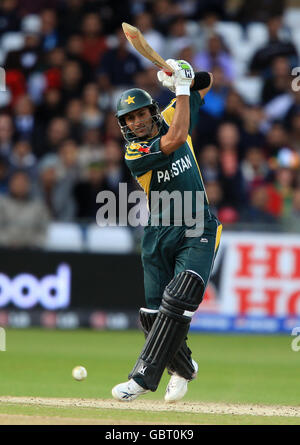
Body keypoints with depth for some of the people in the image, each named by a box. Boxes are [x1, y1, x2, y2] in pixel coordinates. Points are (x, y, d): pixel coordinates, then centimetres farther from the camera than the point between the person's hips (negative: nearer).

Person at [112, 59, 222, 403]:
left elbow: (205, 82, 13)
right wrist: (181, 88, -20)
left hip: (198, 233, 0)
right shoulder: (134, 154, -9)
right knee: (155, 314, 3)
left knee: (177, 303, -19)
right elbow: (175, 140, -25)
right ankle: (183, 368, 31)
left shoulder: (172, 116, 3)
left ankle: (143, 377, -21)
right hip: (158, 236, 0)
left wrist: (183, 77, -9)